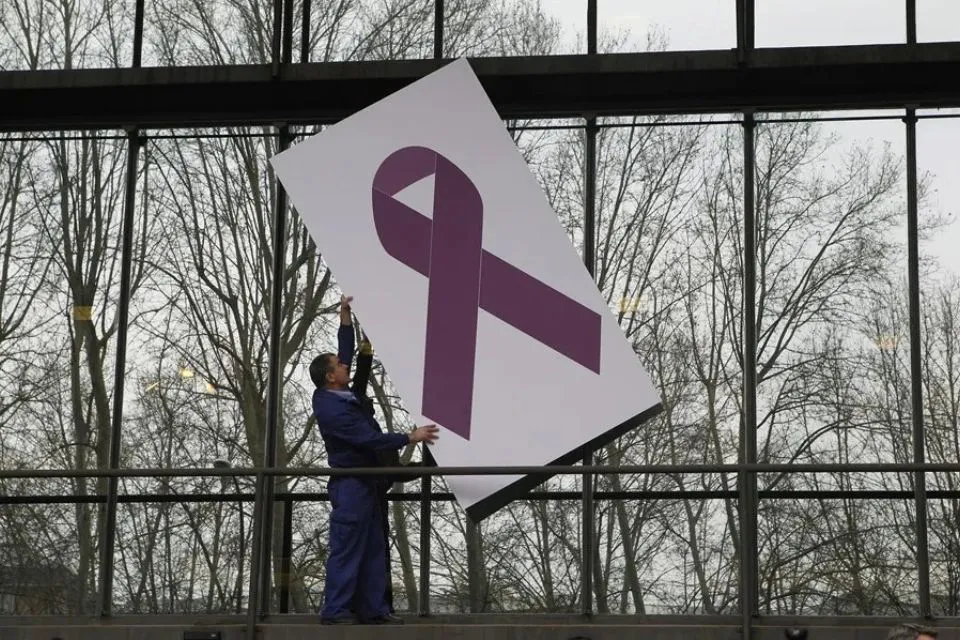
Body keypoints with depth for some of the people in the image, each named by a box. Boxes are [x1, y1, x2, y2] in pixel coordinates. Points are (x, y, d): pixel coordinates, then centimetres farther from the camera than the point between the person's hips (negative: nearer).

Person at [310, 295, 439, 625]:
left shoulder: (336, 394, 7)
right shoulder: (332, 410, -22)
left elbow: (346, 351, 20)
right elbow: (369, 439, -24)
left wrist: (345, 317, 19)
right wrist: (410, 437, -20)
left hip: (364, 483, 10)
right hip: (351, 484, -10)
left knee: (373, 549, 10)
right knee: (346, 549, -7)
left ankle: (373, 609, 12)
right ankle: (335, 610, -4)